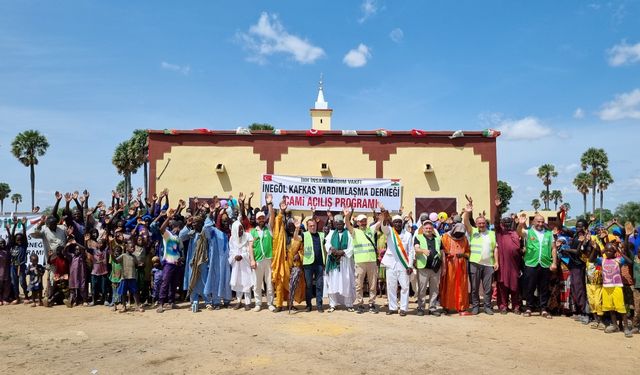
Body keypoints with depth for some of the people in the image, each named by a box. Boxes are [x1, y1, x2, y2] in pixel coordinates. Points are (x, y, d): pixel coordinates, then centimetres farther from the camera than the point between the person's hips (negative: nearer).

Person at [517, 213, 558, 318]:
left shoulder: (549, 233, 11)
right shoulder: (528, 232, 4)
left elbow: (553, 248, 10)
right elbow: (519, 233, -17)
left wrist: (554, 262, 1)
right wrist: (521, 224, -38)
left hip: (546, 265, 2)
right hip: (531, 264, -2)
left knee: (544, 289, 8)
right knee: (529, 288, 4)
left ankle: (543, 309, 16)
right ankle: (529, 308, 14)